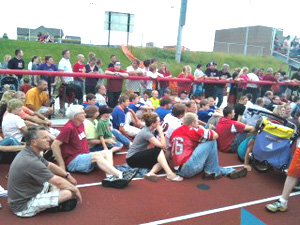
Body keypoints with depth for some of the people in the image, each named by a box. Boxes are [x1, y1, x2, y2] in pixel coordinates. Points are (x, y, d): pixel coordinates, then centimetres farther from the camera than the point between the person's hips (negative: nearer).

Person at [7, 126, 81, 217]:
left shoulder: (28, 153, -1)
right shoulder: (31, 162, -31)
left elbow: (50, 165, 16)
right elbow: (58, 182, -24)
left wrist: (67, 175, 13)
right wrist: (75, 190, -10)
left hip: (27, 194, 10)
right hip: (24, 206, -10)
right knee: (69, 193, -20)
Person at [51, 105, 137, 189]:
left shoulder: (81, 124, 10)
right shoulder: (69, 128, -15)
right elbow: (54, 145, -18)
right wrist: (62, 164, -18)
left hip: (84, 156, 8)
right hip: (73, 162, -8)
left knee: (107, 152, -9)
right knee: (97, 156, -28)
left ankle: (110, 177, -34)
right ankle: (120, 175, -39)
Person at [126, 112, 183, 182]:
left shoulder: (150, 130, 4)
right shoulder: (146, 133, -23)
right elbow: (162, 145, -25)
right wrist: (160, 131, -18)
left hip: (141, 156, 9)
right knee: (158, 150, -27)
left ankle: (150, 173, -31)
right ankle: (170, 174, -33)